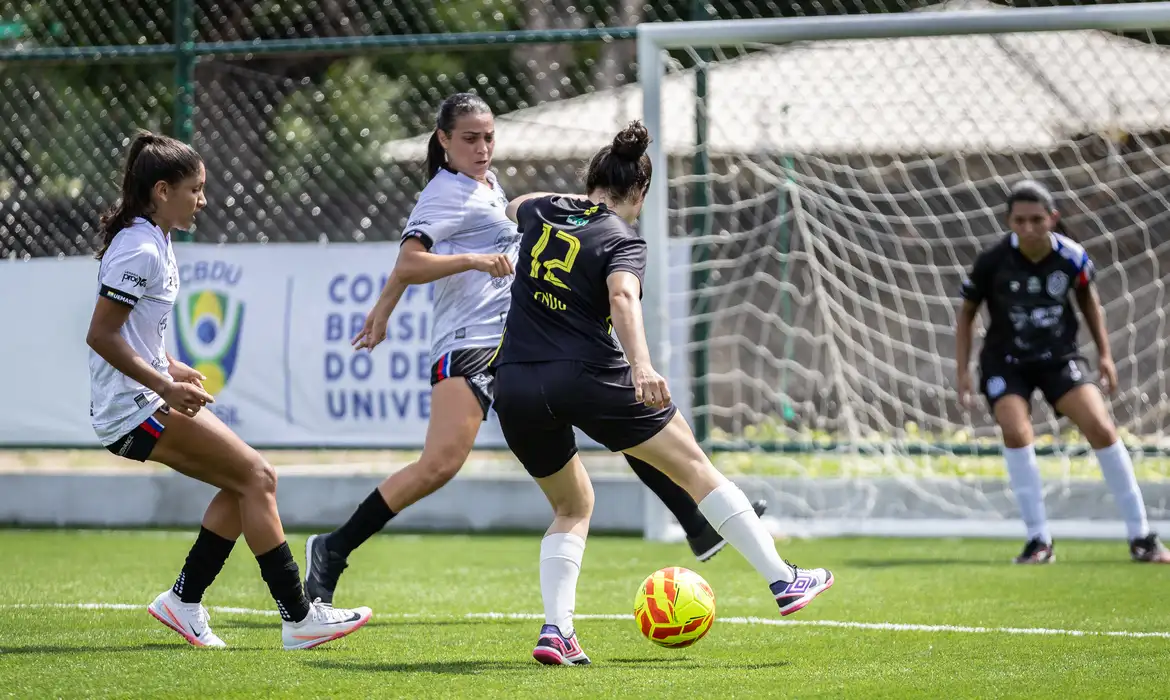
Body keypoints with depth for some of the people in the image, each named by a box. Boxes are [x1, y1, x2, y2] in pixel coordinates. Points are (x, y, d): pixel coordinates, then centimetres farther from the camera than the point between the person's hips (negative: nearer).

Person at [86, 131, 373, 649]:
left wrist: (170, 367, 12)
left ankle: (184, 601, 11)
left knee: (247, 482, 9)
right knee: (256, 476, -11)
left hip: (148, 400, 10)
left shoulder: (151, 242, 14)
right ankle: (298, 618, -10)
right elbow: (100, 335, -22)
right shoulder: (140, 250, -17)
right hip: (136, 410, -10)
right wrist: (165, 385, -22)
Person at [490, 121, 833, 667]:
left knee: (572, 506, 23)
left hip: (515, 387, 5)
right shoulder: (623, 241, -2)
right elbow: (622, 297, -22)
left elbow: (514, 207, 39)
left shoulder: (541, 210, 13)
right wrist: (641, 364, -35)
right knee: (695, 467, 7)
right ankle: (784, 580, 7)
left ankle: (556, 630, 4)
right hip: (588, 376, -5)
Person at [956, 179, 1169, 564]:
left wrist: (1104, 354, 6)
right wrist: (963, 370, -9)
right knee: (1016, 432, -24)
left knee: (1100, 428, -11)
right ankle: (1039, 542, -14)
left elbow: (1087, 296, 8)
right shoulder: (992, 262, -19)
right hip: (1006, 361, -1)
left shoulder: (1071, 257, -15)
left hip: (1060, 357, 1)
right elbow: (966, 314, -4)